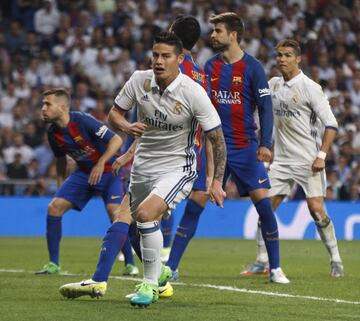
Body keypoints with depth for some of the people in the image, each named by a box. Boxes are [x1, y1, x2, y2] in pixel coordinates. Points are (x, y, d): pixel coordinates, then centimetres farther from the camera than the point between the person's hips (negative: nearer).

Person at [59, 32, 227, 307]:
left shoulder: (194, 93, -18)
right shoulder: (139, 80, -7)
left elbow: (217, 138, -12)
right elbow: (114, 113, 6)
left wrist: (217, 181, -16)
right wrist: (127, 127, -18)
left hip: (177, 168, -6)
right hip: (142, 167, 6)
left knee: (146, 213, -26)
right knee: (120, 222, 4)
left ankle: (151, 285, -13)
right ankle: (98, 282, 12)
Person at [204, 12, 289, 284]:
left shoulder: (252, 67, -4)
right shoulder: (210, 66, 8)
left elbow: (265, 107, -5)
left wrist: (265, 144, -14)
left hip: (245, 147, -3)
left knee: (263, 202, -8)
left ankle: (275, 268, 1)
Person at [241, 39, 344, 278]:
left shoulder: (310, 88, -10)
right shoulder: (274, 84, 7)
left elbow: (331, 124, -10)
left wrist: (321, 155, -18)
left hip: (308, 160, -6)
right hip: (282, 160, 6)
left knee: (316, 208, -14)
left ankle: (336, 260, -2)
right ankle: (262, 262, 8)